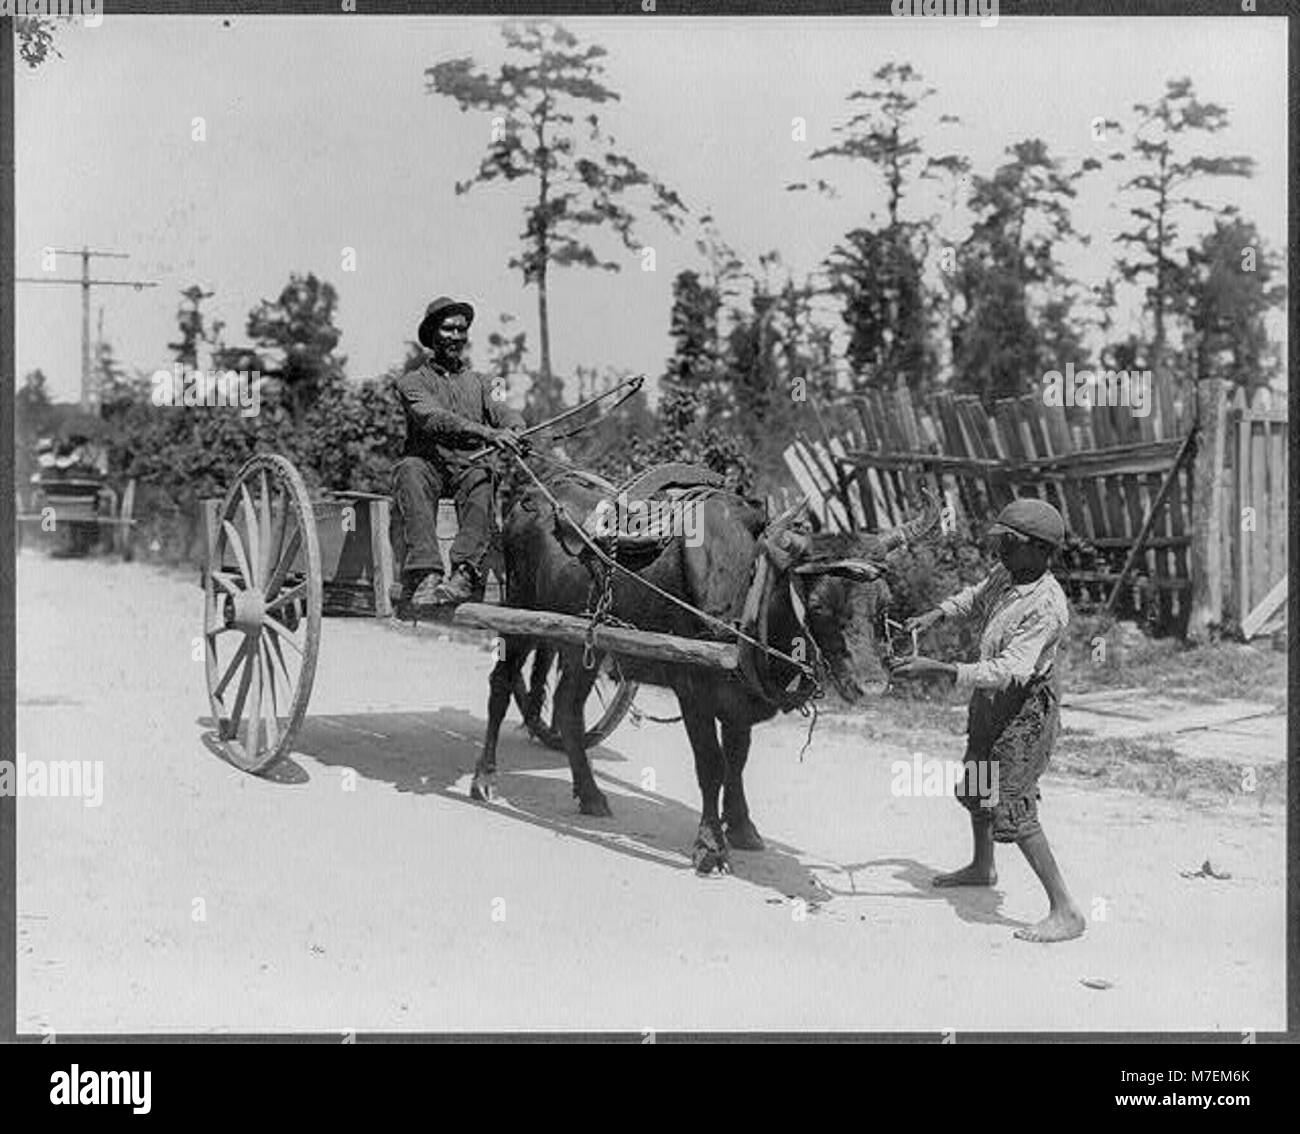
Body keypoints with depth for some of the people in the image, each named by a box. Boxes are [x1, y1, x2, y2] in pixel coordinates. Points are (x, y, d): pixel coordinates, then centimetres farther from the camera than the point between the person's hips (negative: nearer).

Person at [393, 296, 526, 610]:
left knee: (482, 479, -33)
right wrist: (486, 433, -28)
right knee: (411, 470, -36)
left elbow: (506, 414, 5)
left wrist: (515, 433, -23)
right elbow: (433, 419, -12)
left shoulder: (479, 383, 23)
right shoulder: (413, 381, 9)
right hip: (428, 464, -2)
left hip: (468, 467, 2)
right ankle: (425, 574, -48)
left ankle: (466, 572, -47)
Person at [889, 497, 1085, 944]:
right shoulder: (1004, 574, -5)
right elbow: (975, 597, 19)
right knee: (976, 784, 26)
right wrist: (934, 615, 2)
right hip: (990, 698, 10)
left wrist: (936, 669, -41)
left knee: (1011, 806, -16)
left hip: (1027, 708, -9)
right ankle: (982, 867, 52)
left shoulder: (1046, 607, -30)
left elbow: (1009, 669, -37)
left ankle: (1065, 911, -10)